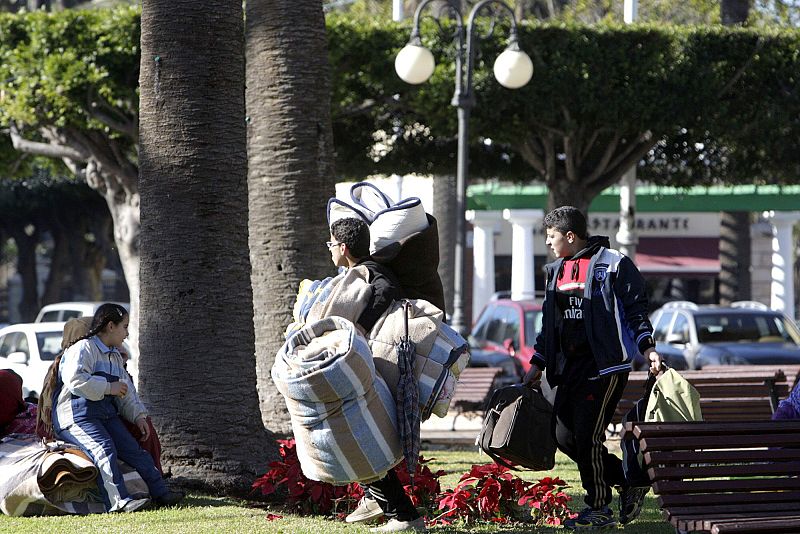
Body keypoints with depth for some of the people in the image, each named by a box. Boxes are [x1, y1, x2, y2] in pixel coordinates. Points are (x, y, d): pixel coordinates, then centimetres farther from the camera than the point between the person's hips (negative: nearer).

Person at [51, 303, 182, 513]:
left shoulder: (115, 357, 24)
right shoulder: (83, 349, -7)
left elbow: (127, 392, 28)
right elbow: (75, 379, -23)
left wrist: (138, 416, 12)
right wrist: (108, 388, -17)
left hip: (106, 414, 9)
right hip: (75, 417, -9)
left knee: (133, 448, -7)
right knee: (104, 448, -29)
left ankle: (161, 493, -7)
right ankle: (118, 501, -42)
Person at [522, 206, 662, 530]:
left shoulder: (612, 264, -5)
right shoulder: (556, 271, 17)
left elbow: (635, 309, -7)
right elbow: (549, 322, 23)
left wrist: (647, 348, -18)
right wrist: (536, 365, 21)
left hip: (606, 364, -8)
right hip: (571, 366, 8)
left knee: (588, 434, -10)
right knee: (563, 435, 3)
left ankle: (599, 510, 3)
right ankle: (627, 482, 17)